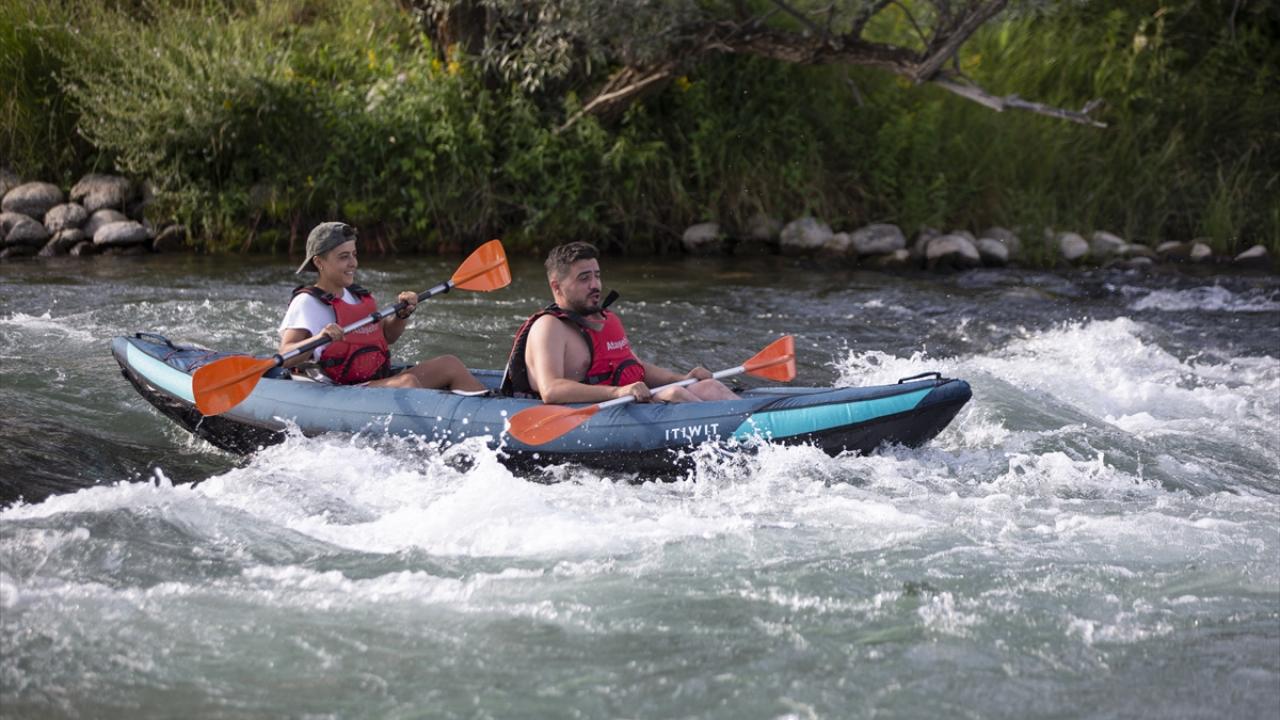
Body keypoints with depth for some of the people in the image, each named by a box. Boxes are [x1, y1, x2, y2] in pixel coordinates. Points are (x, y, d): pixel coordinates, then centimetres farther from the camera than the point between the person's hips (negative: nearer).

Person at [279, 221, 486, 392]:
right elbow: (285, 357, -19)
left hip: (381, 382, 9)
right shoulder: (307, 302, -7)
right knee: (407, 382, -32)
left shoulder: (357, 295, 19)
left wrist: (402, 314, 6)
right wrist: (318, 339, -37)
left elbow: (387, 336, 26)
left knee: (450, 365, -3)